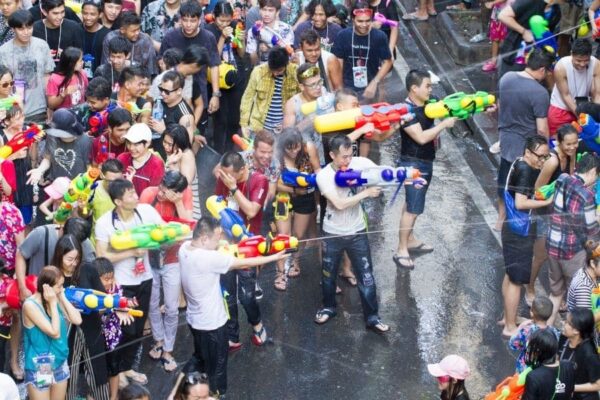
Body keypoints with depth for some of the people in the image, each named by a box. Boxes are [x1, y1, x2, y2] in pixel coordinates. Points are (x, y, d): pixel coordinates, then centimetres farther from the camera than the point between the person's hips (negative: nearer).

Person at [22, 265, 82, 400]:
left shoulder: (55, 300, 0)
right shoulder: (30, 305, -19)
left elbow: (77, 320, -7)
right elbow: (54, 332, -23)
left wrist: (62, 298, -8)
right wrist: (53, 304, -19)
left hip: (60, 364, 6)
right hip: (40, 368, -6)